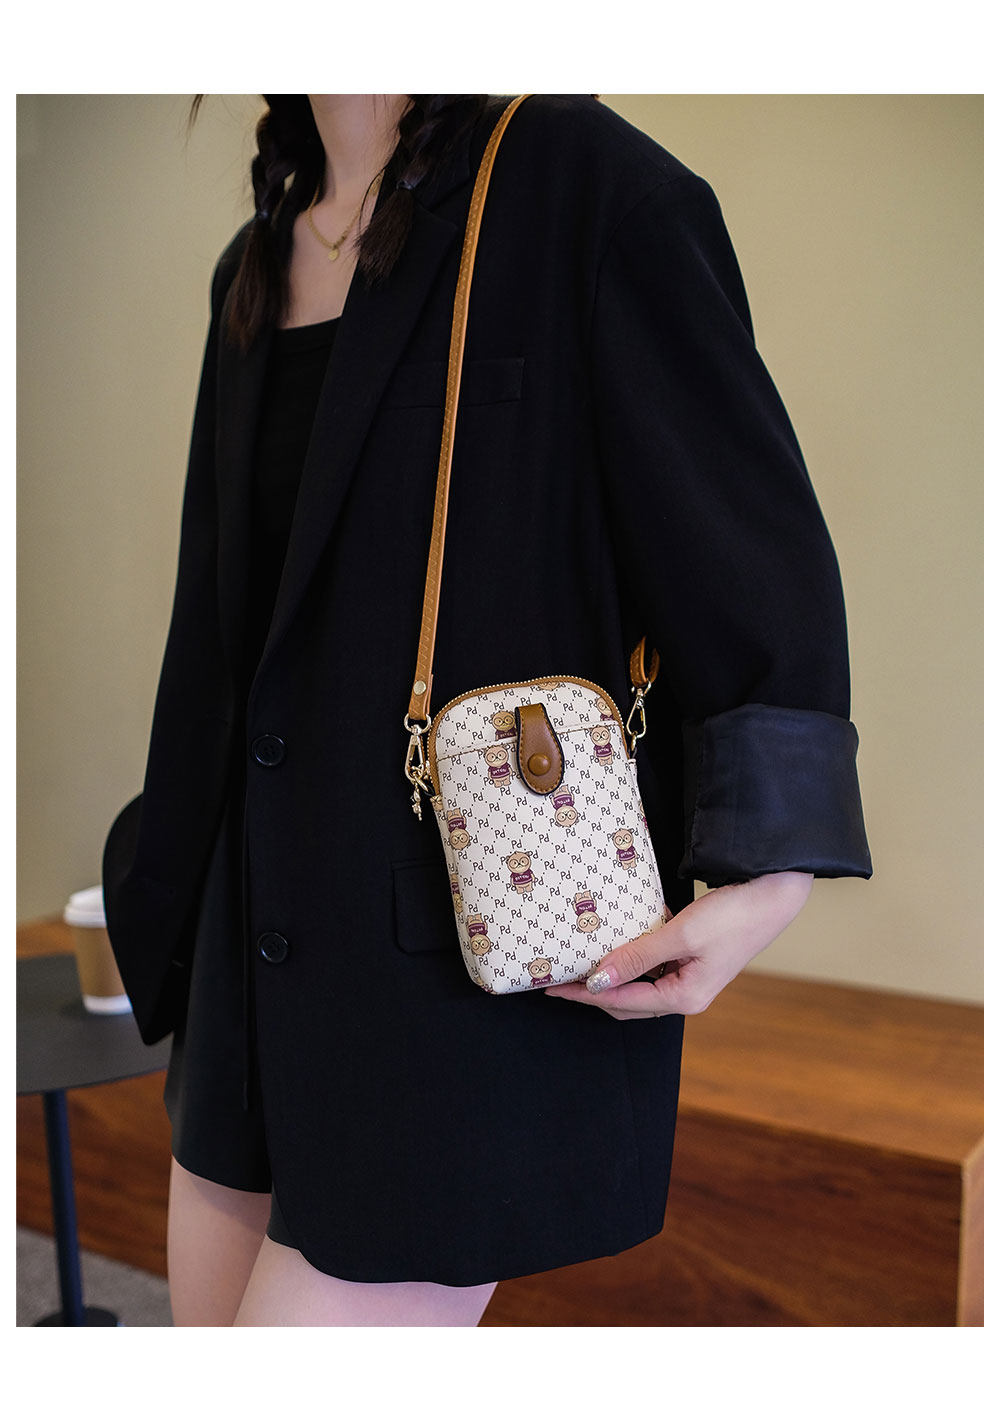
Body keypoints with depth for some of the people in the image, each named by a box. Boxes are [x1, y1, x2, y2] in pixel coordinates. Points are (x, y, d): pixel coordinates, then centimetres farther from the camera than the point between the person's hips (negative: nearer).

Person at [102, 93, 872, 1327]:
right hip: (262, 936, 8)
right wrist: (167, 896, 22)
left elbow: (757, 543, -11)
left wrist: (769, 865, -21)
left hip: (481, 957, -7)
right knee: (211, 1310, 16)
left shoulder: (586, 184, -7)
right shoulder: (257, 265, 15)